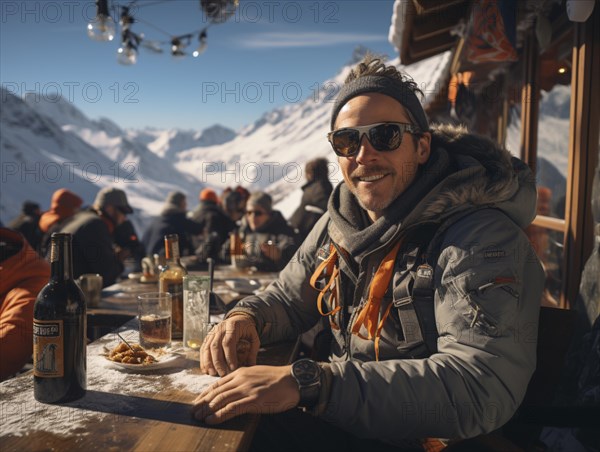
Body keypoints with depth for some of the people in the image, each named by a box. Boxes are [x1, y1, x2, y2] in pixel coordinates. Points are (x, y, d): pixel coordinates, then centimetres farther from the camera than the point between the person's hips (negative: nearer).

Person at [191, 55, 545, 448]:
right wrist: (248, 317, -13)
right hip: (338, 424, 6)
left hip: (421, 440, -5)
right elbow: (287, 299, 12)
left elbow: (480, 388, -31)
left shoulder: (482, 240, -20)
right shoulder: (341, 223, 1)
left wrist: (307, 383, -38)